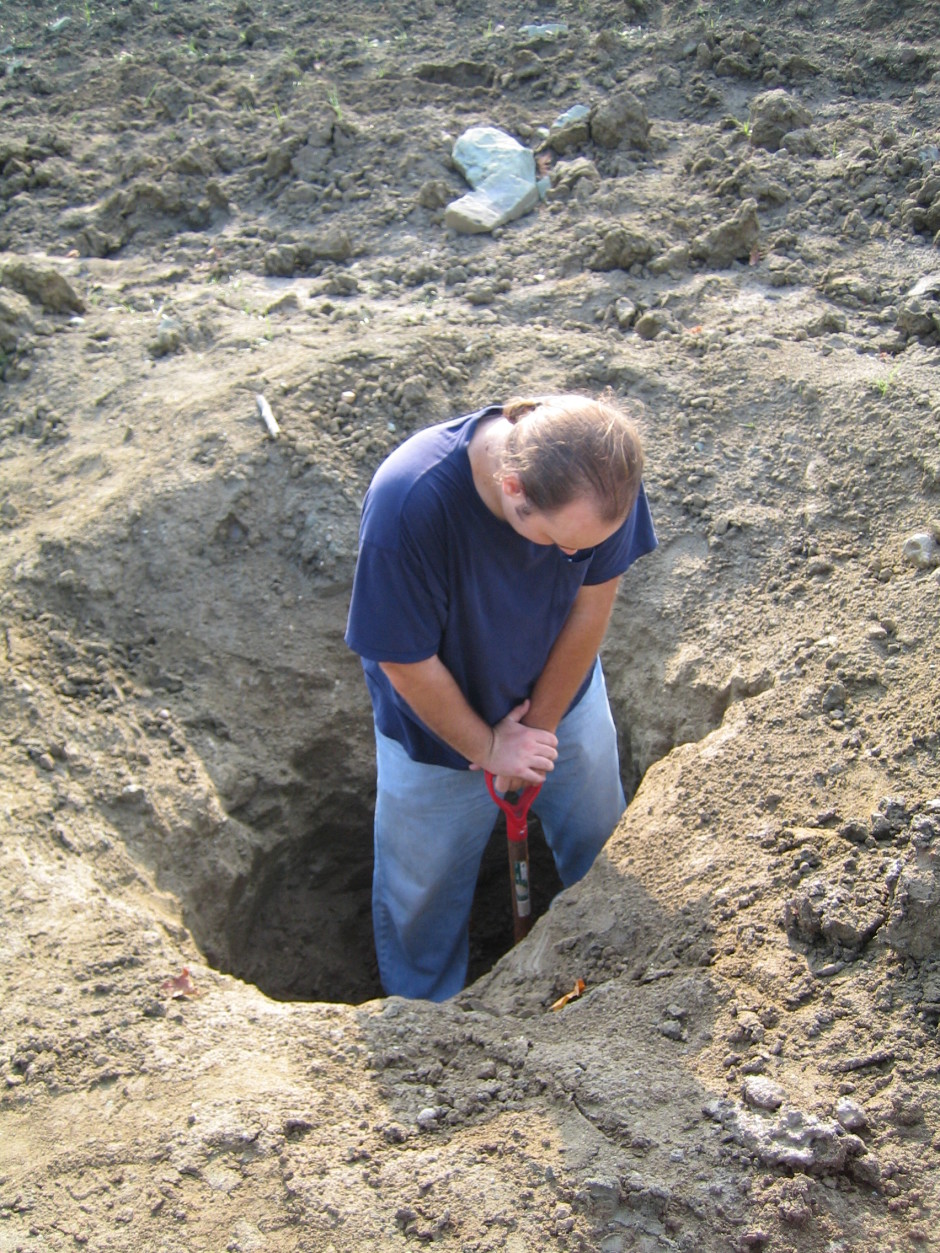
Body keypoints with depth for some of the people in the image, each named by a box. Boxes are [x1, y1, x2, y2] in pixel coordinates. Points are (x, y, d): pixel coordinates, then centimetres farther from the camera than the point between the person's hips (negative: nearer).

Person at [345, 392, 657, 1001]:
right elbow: (407, 665, -27)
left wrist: (542, 724, -8)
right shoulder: (408, 505, -41)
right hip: (439, 723, -3)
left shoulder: (604, 469, -29)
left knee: (601, 852, 24)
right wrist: (487, 747, -14)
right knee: (426, 888, 17)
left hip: (564, 699, 4)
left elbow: (594, 599, -13)